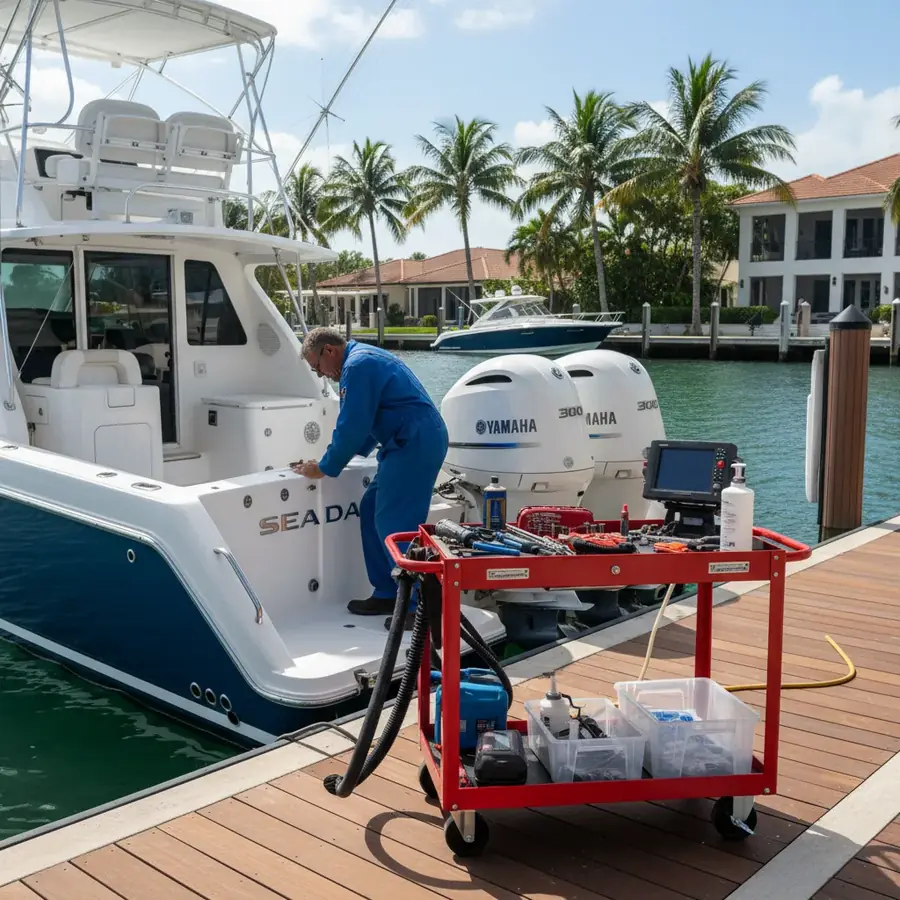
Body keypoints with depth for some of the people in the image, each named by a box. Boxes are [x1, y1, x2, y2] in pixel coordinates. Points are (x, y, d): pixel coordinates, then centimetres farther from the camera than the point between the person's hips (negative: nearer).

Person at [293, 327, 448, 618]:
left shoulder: (357, 366, -12)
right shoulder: (365, 359, 21)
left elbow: (351, 427, -14)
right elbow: (364, 422, 29)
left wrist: (324, 468, -4)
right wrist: (353, 451, 23)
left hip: (415, 444, -11)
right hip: (414, 443, 11)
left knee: (394, 523, -9)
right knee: (372, 512, 13)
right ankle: (388, 593, 17)